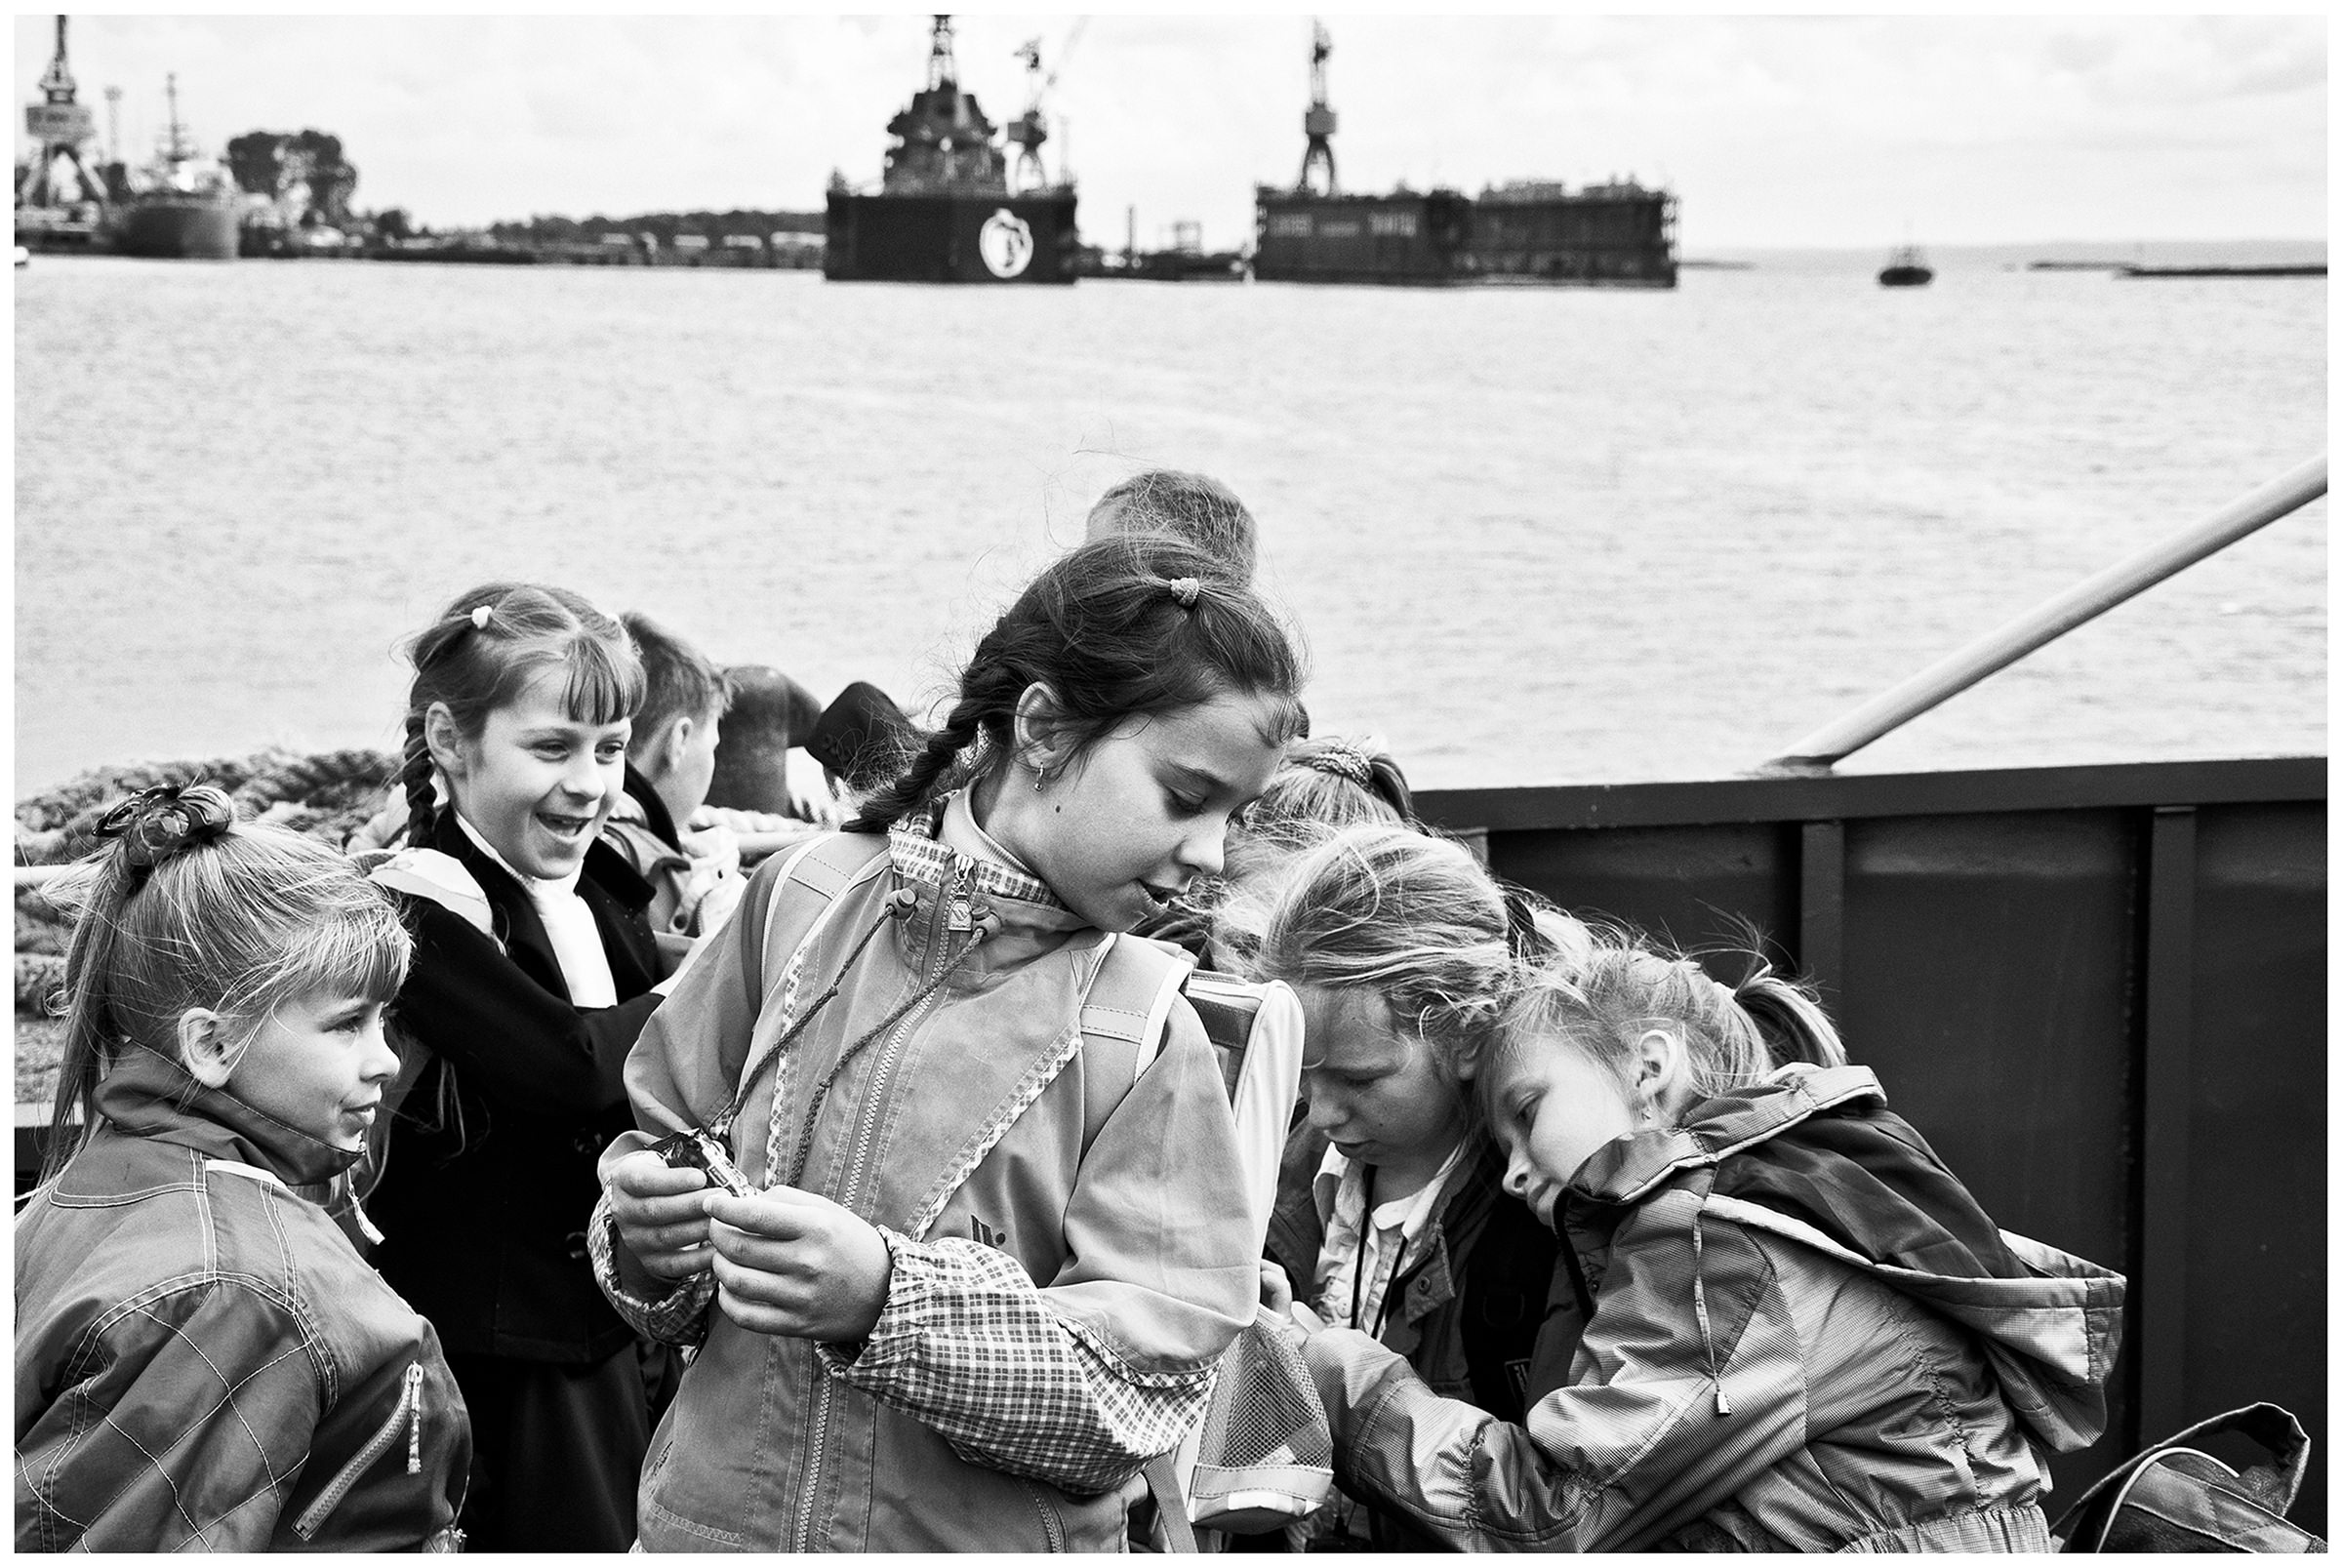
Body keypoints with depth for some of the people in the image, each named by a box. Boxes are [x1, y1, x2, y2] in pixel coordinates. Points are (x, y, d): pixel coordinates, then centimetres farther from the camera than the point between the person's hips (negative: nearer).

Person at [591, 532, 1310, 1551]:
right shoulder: (804, 901, -6)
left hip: (990, 1544, -1)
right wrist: (653, 1243, -15)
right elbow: (665, 1139, 5)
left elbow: (1139, 1387, -15)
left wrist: (891, 1300, -26)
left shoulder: (1144, 1030, -10)